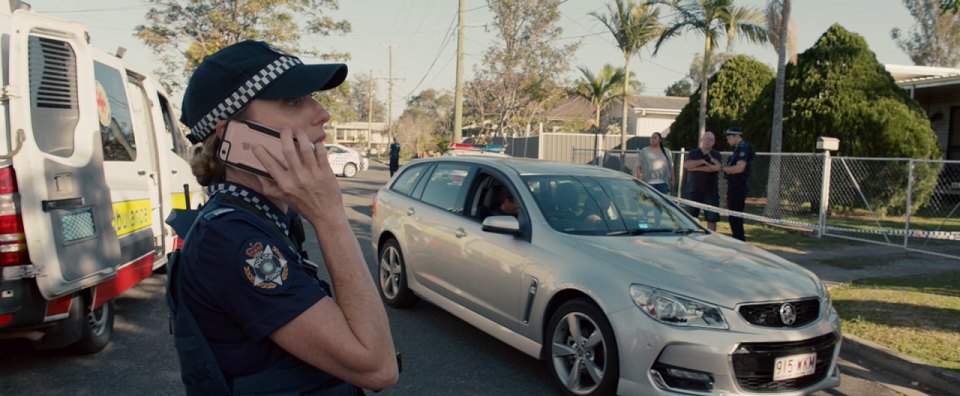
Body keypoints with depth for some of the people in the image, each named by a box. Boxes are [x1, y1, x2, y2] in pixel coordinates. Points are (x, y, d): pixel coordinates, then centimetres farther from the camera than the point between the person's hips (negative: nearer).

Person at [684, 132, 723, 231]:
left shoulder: (716, 155, 5)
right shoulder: (694, 153, 8)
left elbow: (717, 168, -16)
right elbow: (686, 165, -9)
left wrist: (696, 168, -13)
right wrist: (702, 161, -15)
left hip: (711, 192, -1)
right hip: (695, 190, 1)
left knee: (711, 218, 0)